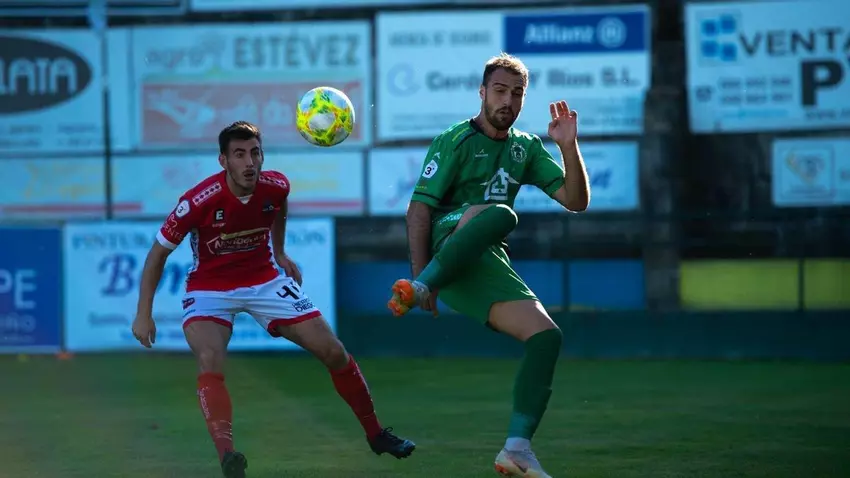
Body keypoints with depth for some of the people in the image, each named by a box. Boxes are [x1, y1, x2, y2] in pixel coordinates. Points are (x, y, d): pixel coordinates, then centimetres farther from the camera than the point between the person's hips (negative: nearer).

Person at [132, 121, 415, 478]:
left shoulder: (275, 186, -15)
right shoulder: (199, 201, -26)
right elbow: (158, 253, -15)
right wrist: (143, 314, -16)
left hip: (264, 281, 4)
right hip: (210, 287, -3)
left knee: (334, 352, -1)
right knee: (209, 362, -33)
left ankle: (375, 434, 18)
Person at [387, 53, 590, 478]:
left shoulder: (527, 148, 18)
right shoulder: (456, 140, -1)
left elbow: (576, 201, 10)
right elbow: (419, 208, -8)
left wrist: (568, 146, -6)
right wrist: (420, 277, -18)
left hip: (490, 267, 6)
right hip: (449, 244, -6)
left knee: (546, 336, -11)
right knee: (499, 214, -37)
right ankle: (414, 289, -39)